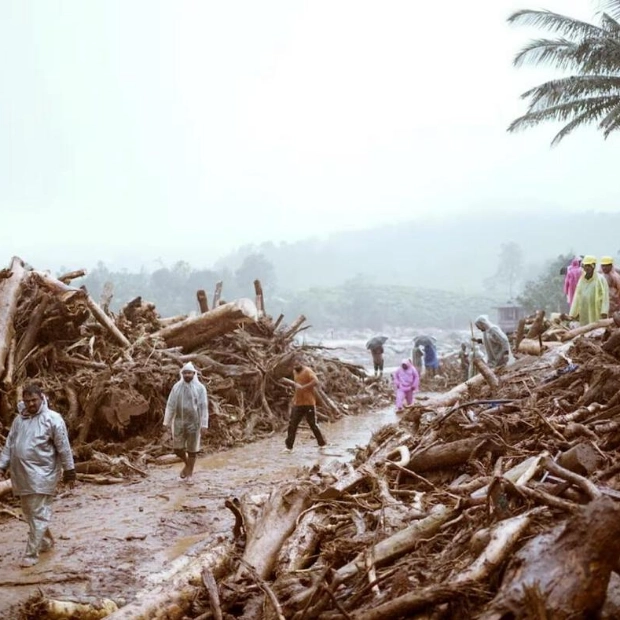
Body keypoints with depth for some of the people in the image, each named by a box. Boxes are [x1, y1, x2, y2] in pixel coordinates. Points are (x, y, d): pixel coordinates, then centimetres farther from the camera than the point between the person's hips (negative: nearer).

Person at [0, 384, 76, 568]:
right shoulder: (19, 419, 8)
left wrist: (69, 472, -6)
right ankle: (46, 541, 34)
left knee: (39, 514, -6)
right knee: (29, 513, 16)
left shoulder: (52, 419, -9)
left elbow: (64, 448, -7)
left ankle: (31, 554, -3)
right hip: (21, 474, 7)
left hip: (42, 474, -6)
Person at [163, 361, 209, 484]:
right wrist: (167, 421, -1)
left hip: (193, 422, -2)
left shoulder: (200, 388, -6)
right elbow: (170, 404, 2)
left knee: (192, 449, 3)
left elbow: (204, 406, -6)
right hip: (179, 421, 2)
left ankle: (189, 475, 14)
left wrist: (204, 423, -11)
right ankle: (187, 464, 32)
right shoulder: (176, 387, 1)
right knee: (177, 448, 3)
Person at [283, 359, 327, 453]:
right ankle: (289, 447, 2)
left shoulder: (307, 371, -12)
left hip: (309, 403, -7)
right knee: (292, 424, -1)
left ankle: (322, 443, 19)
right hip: (297, 403, 7)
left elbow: (316, 381, -26)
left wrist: (303, 387, -28)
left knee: (313, 424, 2)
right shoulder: (295, 372, 12)